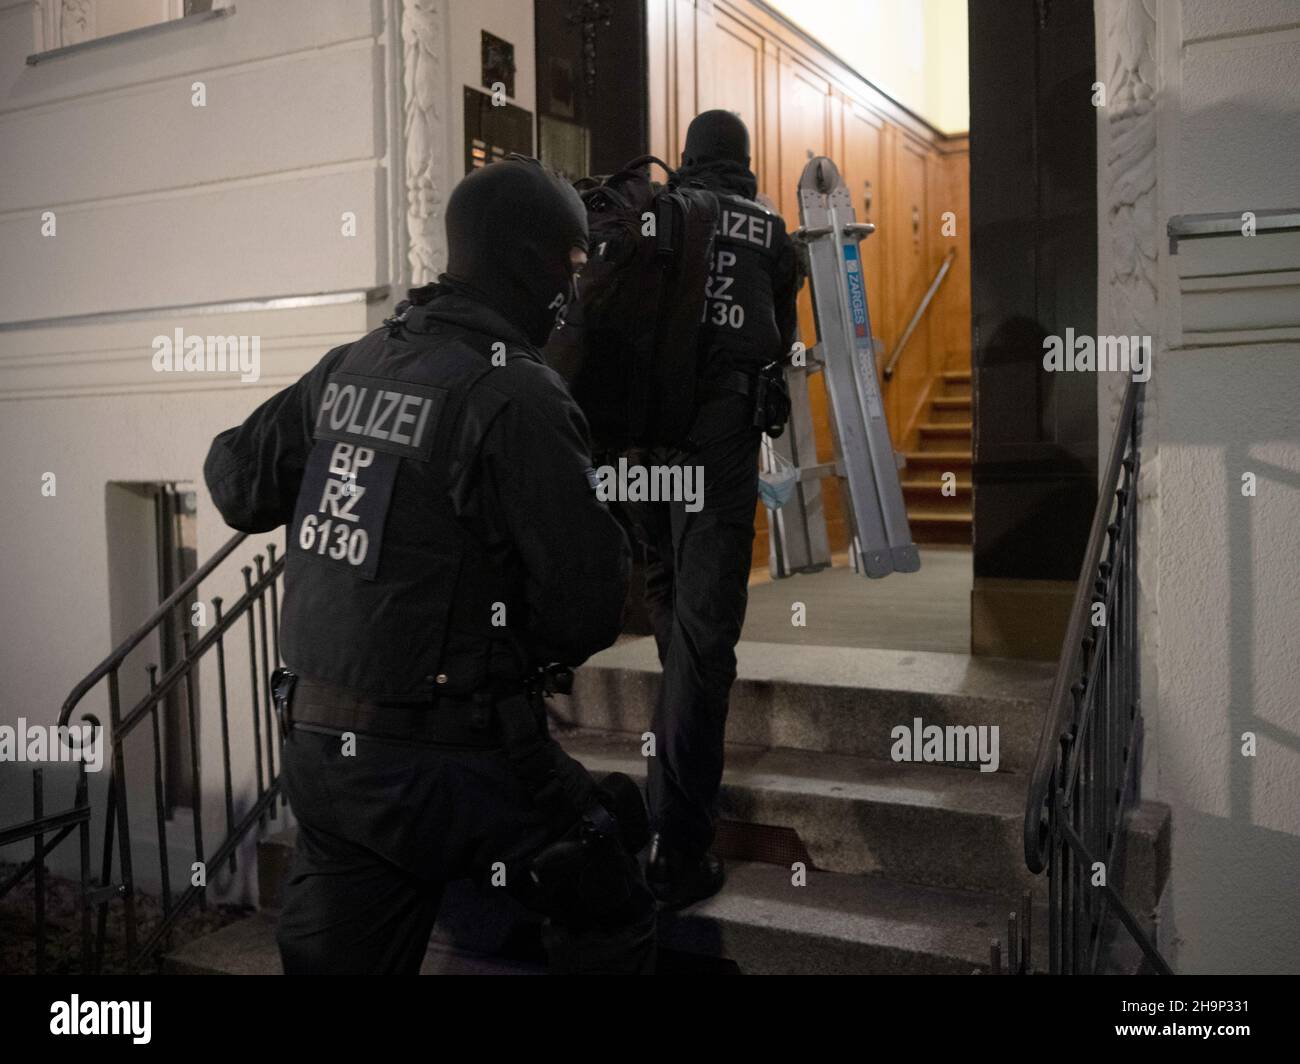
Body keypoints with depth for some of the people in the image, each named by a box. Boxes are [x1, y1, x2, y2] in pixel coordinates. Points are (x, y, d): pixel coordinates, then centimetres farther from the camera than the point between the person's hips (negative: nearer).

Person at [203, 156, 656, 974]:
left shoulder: (352, 365, 4)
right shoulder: (517, 396, -17)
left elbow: (236, 481, 16)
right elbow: (586, 611, -18)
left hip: (317, 748, 7)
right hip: (448, 759, -6)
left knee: (339, 953, 20)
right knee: (610, 923, 16)